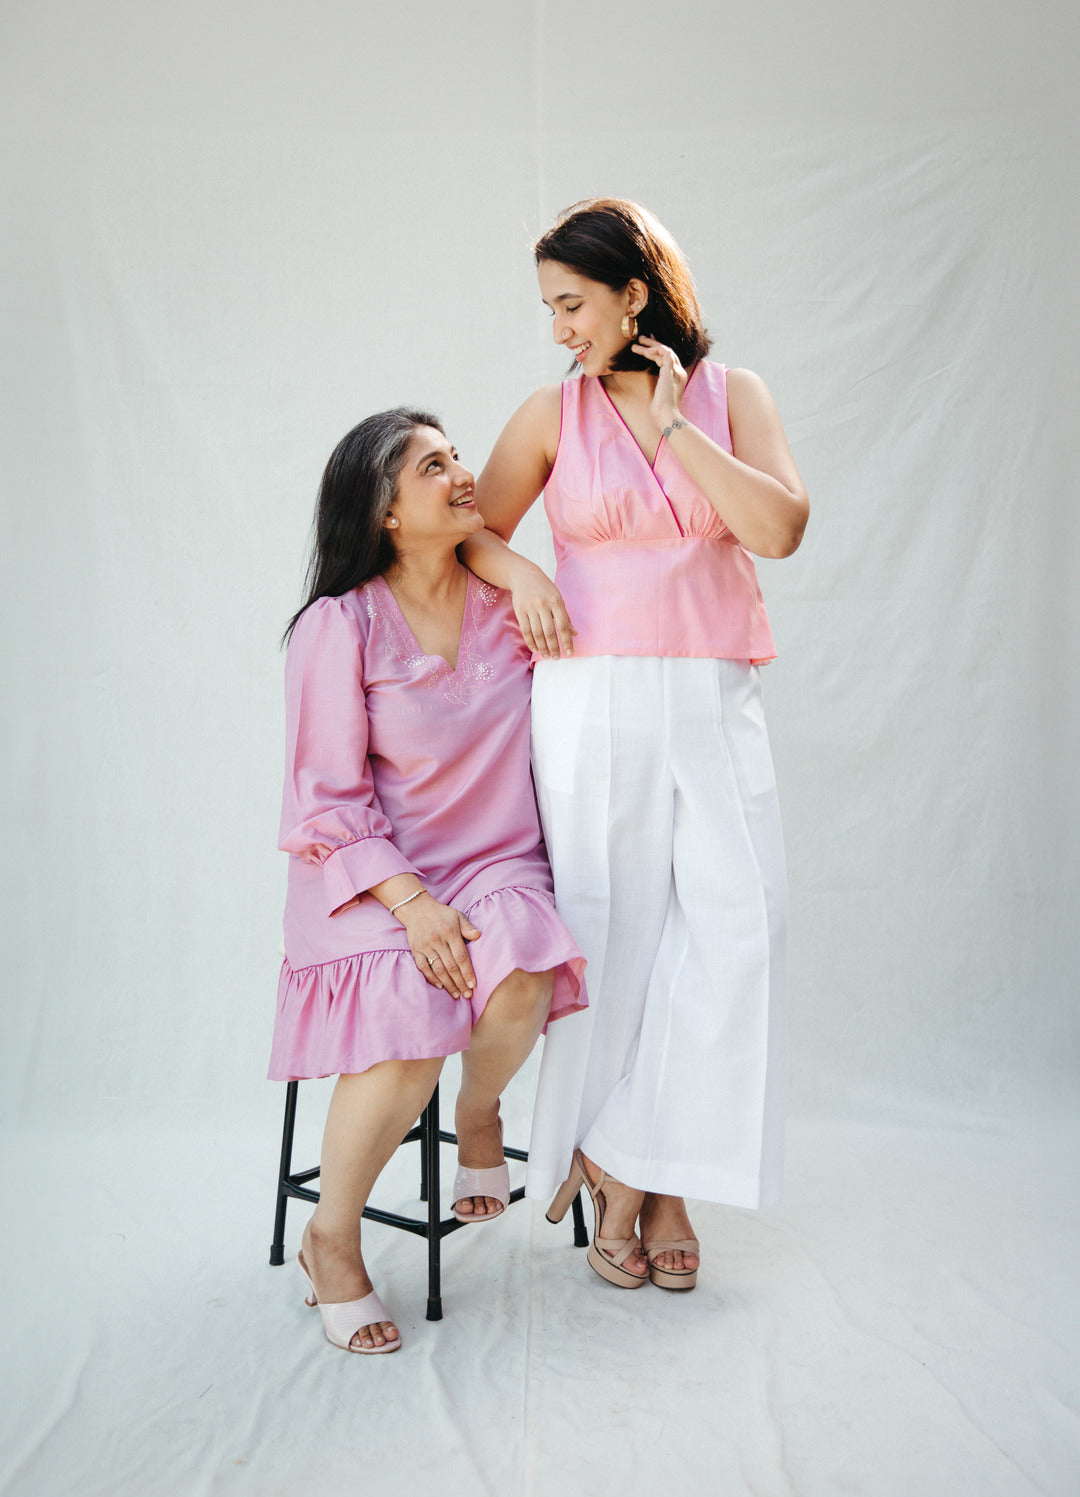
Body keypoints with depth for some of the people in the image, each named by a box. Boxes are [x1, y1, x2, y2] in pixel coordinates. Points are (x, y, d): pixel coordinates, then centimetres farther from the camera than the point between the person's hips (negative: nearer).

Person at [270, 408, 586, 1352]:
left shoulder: (510, 607, 5)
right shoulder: (341, 627, -7)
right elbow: (329, 799, -9)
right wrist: (412, 902, -21)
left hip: (497, 862, 3)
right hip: (369, 875, -3)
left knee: (519, 978, -30)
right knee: (410, 1023, -29)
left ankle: (478, 1116, 6)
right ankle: (330, 1245, -4)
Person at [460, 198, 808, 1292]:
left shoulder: (730, 395, 8)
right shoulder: (551, 414, 7)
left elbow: (779, 528, -7)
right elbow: (474, 531, 15)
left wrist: (669, 424, -7)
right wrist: (518, 573, -6)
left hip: (712, 701, 1)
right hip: (592, 701, -1)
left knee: (734, 926, -6)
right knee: (607, 931, -1)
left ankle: (648, 1166, 10)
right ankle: (619, 1170, 18)